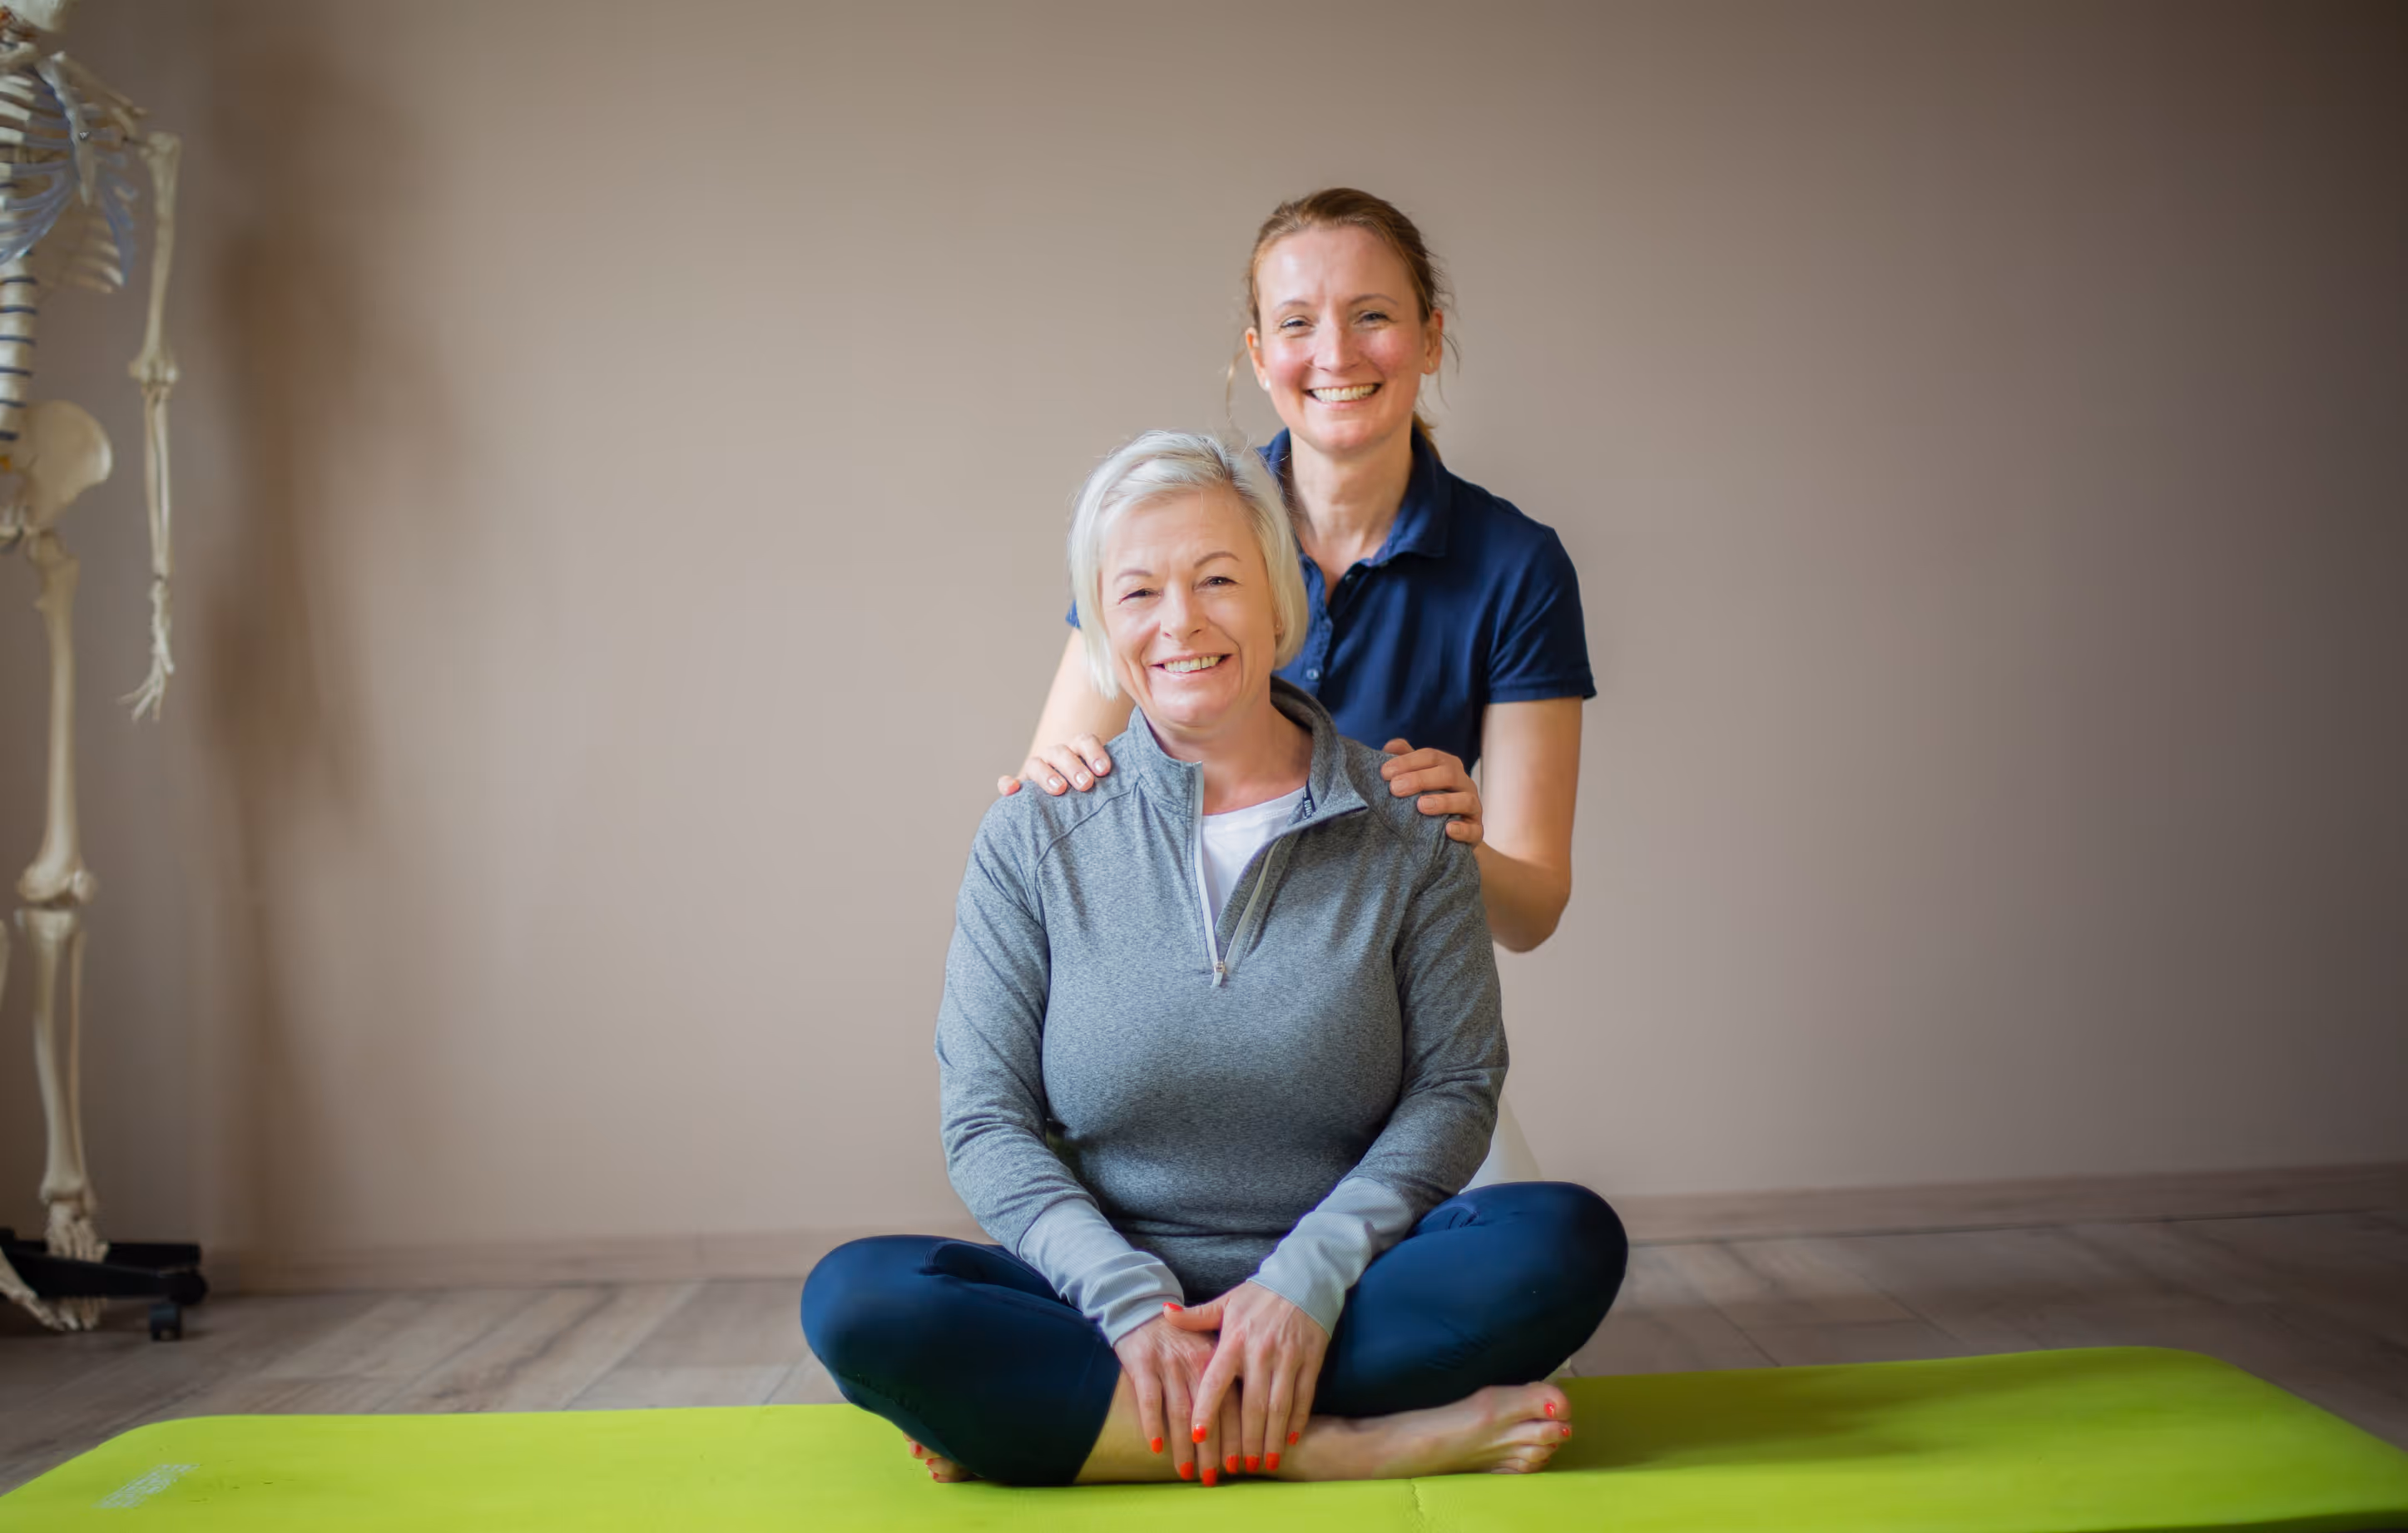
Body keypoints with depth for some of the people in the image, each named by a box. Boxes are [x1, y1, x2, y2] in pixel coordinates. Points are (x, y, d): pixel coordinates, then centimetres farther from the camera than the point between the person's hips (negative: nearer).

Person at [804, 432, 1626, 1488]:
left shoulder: (1405, 832, 3)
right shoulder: (1032, 841, 3)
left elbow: (1455, 1085, 0)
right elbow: (987, 1122, -1)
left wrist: (1310, 1277, -16)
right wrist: (1131, 1299, -17)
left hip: (1337, 1307, 1)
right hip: (1102, 1306, 0)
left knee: (1567, 1239, -28)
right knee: (855, 1298, -26)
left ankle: (1047, 1422, -23)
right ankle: (1333, 1445, -27)